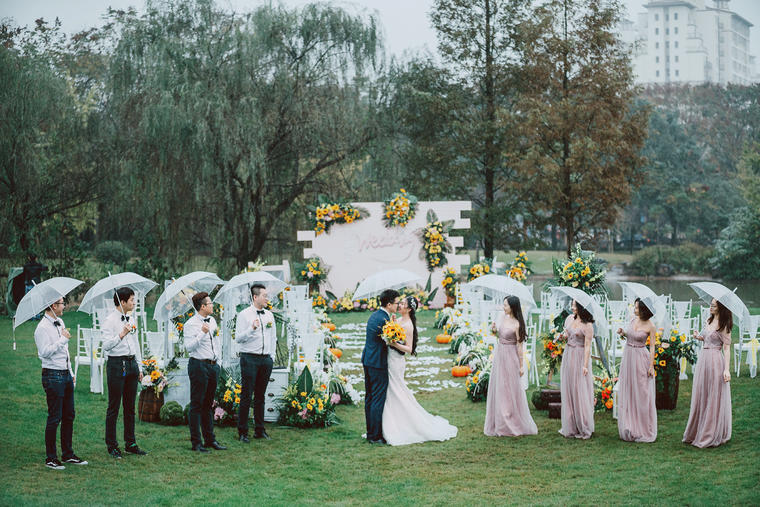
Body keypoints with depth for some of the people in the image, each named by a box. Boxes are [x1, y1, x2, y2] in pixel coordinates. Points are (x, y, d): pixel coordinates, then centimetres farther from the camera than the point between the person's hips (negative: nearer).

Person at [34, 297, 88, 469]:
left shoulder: (60, 322, 14)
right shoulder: (43, 328, -14)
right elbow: (44, 352, -22)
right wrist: (63, 339, -19)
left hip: (66, 375, 9)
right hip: (53, 376, -9)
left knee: (69, 416, 12)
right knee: (54, 418, -5)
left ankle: (68, 454, 21)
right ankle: (50, 458, 3)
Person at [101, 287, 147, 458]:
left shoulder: (131, 319, 13)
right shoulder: (110, 320, -10)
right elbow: (106, 345, -18)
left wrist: (139, 367, 19)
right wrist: (121, 334, -29)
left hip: (131, 363, 7)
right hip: (116, 365, -7)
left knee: (130, 406, 11)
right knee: (114, 407, -1)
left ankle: (130, 443, 17)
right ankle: (112, 445, 5)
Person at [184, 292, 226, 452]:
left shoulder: (212, 320, 13)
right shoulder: (191, 324, -11)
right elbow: (189, 347, -19)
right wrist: (202, 333, -27)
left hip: (213, 366, 8)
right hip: (199, 365, -8)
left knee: (208, 405, 14)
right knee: (197, 405, -3)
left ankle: (210, 439, 20)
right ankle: (196, 443, 0)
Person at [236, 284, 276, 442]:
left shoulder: (269, 315, 12)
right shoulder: (244, 315, -4)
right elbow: (238, 338, -9)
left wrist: (272, 357, 13)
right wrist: (251, 329, -23)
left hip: (266, 359, 5)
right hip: (249, 359, -5)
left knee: (260, 396, 10)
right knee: (246, 396, -4)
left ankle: (259, 430, 16)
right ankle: (242, 432, -1)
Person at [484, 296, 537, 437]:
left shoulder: (517, 325, -17)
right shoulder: (503, 317, 3)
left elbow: (519, 346, -13)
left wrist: (521, 366, -10)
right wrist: (495, 329, -2)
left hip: (510, 357, -8)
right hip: (499, 355, 8)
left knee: (511, 388, -1)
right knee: (498, 388, 11)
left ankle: (515, 424, 9)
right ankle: (500, 423, 21)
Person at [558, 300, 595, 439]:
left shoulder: (587, 325, -13)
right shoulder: (569, 318, 7)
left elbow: (587, 346, -14)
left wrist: (585, 365, -19)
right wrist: (564, 335, -2)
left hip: (580, 357, -7)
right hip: (568, 355, 7)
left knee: (580, 392, -4)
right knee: (568, 391, 9)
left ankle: (583, 429, 4)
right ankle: (570, 426, 17)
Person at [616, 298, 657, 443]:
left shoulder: (650, 326, -11)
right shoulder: (633, 320, 5)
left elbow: (652, 346, -9)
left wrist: (651, 365, -13)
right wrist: (623, 333, -1)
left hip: (641, 359, -6)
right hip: (627, 357, 7)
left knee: (641, 394, -2)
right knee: (627, 394, 9)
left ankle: (643, 430, 6)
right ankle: (629, 429, 17)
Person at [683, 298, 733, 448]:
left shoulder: (724, 325, -9)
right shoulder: (709, 321, 12)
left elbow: (727, 348, -11)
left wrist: (726, 369, -18)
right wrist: (699, 337, 5)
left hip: (715, 360, -8)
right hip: (703, 359, 8)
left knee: (714, 399, -1)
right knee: (700, 397, 12)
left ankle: (711, 436, 6)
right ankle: (697, 432, 21)